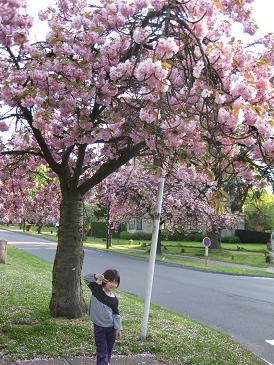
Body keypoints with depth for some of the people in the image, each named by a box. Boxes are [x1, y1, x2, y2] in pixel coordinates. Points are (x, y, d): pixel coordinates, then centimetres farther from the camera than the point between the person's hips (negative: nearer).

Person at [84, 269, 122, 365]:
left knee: (109, 349, 17)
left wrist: (118, 328, -4)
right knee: (102, 350, 1)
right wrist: (96, 276, -22)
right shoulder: (96, 289, -9)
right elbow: (86, 278, -6)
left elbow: (116, 314, 0)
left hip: (111, 327, 2)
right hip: (98, 326, -2)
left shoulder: (114, 299, -6)